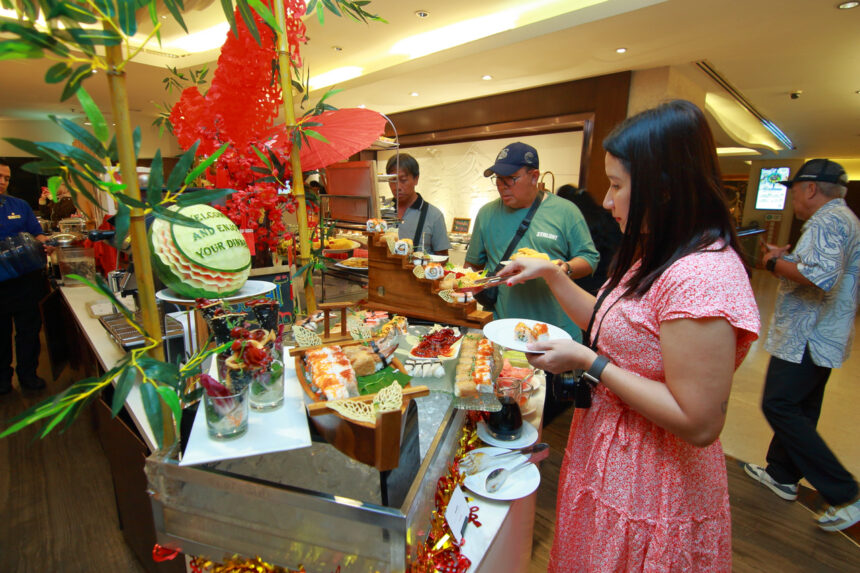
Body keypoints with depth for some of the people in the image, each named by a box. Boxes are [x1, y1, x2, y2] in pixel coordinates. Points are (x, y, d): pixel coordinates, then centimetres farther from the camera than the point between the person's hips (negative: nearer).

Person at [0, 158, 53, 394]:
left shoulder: (20, 205, 7)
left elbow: (37, 233, 10)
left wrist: (44, 242, -13)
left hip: (25, 281, 2)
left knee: (29, 329, 9)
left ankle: (28, 373, 22)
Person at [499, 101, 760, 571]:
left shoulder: (702, 277, -29)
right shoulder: (656, 257, 3)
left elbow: (699, 424, -29)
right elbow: (607, 323, 11)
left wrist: (588, 363, -24)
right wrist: (549, 273, 4)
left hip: (648, 493, -9)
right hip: (606, 457, 9)